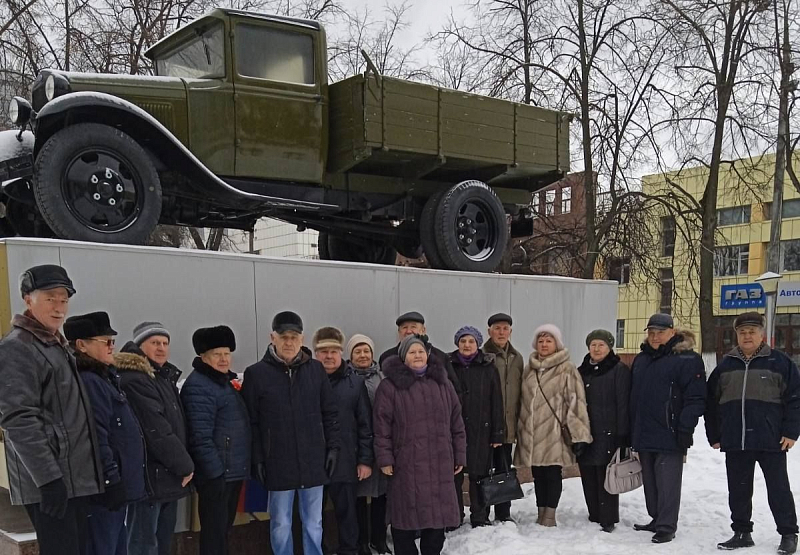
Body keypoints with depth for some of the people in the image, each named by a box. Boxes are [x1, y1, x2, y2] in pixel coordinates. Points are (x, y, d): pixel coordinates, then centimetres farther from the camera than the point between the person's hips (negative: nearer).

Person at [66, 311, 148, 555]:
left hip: (118, 484, 11)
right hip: (104, 489, -11)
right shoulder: (88, 382, -17)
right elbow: (97, 439, -22)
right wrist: (111, 481, -21)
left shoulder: (105, 378, 16)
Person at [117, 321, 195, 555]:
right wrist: (185, 465, -13)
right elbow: (156, 431, -20)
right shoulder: (134, 381, -15)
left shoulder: (165, 377, 17)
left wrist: (182, 466, 10)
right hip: (150, 475, -10)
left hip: (169, 475, 10)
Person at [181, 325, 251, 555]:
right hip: (216, 472, -9)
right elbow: (201, 437, -21)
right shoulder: (198, 386, -14)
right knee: (214, 533, -4)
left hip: (235, 470, 9)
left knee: (224, 529, 17)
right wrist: (215, 471, -23)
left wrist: (242, 466, 16)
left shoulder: (228, 380, 15)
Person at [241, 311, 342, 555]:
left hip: (313, 462, 2)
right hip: (277, 464, -2)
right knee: (281, 526, 9)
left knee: (314, 525, 12)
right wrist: (257, 459, -6)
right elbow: (251, 422, -3)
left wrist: (333, 447, 4)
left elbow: (330, 413, 9)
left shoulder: (316, 369, 3)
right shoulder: (256, 373, -4)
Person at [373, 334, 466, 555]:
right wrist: (384, 458, -9)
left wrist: (460, 455, 10)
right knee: (407, 514, 1)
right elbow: (381, 425, -5)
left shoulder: (442, 383, 11)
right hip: (406, 464, -4)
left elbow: (456, 422, 12)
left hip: (439, 463, 4)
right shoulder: (390, 386, -2)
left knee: (437, 513, 9)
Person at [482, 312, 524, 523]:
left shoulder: (517, 358, 14)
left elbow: (520, 391, 18)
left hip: (508, 424, 6)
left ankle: (503, 512, 23)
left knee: (505, 468, 13)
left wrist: (519, 422, 13)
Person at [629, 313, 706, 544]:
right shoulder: (640, 360, 15)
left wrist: (685, 429, -17)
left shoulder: (687, 359, -8)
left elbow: (695, 398, -13)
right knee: (650, 482, 15)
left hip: (669, 436, -7)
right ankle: (656, 519, 27)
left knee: (667, 483, -4)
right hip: (643, 435, 7)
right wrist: (631, 433, 17)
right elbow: (634, 397, 19)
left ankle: (666, 527, 4)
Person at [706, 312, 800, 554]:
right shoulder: (725, 365, 9)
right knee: (738, 490, 10)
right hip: (735, 442, 4)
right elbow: (711, 403, 13)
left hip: (771, 441, -3)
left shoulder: (779, 362, 0)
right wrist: (714, 435, 9)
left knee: (778, 489, 5)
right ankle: (742, 533, 23)